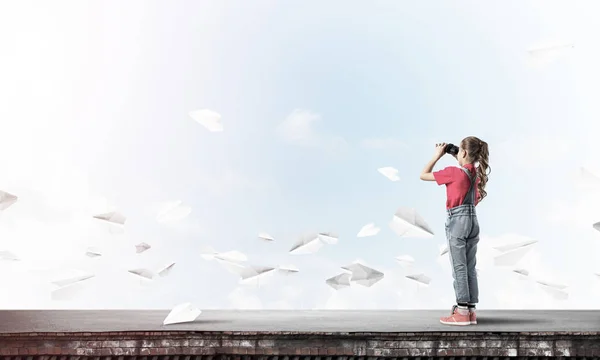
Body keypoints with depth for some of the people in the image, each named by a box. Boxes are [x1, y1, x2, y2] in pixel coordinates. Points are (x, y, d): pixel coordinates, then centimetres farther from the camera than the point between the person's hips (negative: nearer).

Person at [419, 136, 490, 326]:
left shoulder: (453, 172, -13)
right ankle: (471, 311, 14)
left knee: (459, 267, -2)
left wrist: (437, 156, -1)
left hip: (457, 220, -7)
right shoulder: (477, 173, 8)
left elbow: (423, 175, -7)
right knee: (470, 268, 10)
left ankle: (462, 312, 2)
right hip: (473, 220, 7)